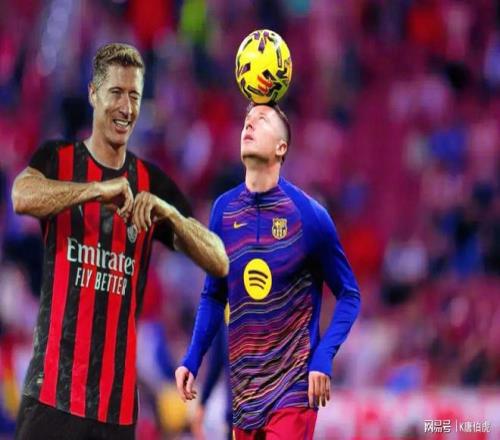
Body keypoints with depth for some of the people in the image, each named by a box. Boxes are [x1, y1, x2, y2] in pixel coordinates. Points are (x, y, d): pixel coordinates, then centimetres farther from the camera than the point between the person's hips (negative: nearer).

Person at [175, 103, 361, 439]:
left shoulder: (308, 214, -8)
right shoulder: (225, 210, 3)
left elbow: (349, 296, 0)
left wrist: (323, 358, -14)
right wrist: (193, 360, 4)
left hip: (294, 383, -4)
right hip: (244, 384, 4)